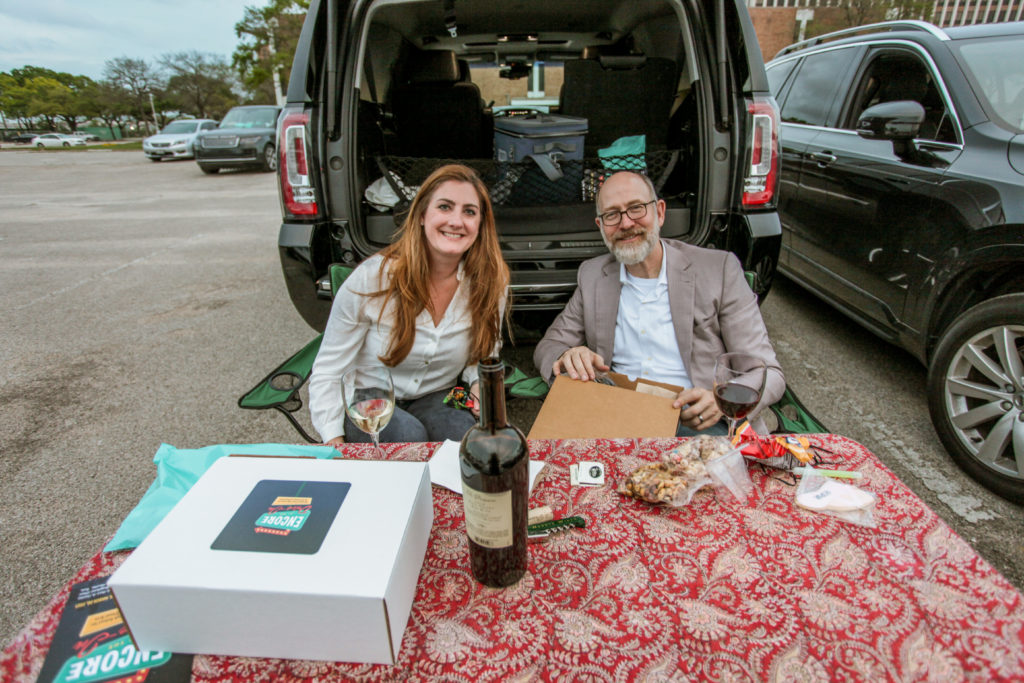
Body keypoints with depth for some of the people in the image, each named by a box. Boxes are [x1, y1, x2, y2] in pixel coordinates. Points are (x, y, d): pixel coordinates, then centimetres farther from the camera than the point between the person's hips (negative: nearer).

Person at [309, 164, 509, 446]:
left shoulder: (492, 282, -10)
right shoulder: (371, 279, -18)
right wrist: (335, 444, -21)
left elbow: (484, 355, 6)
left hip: (434, 399, 2)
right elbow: (328, 372, -11)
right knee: (409, 436, -32)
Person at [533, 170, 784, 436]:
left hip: (699, 425, -1)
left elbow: (768, 374, 0)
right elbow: (549, 345, 14)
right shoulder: (592, 276, 10)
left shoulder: (719, 270, 0)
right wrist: (568, 358, -13)